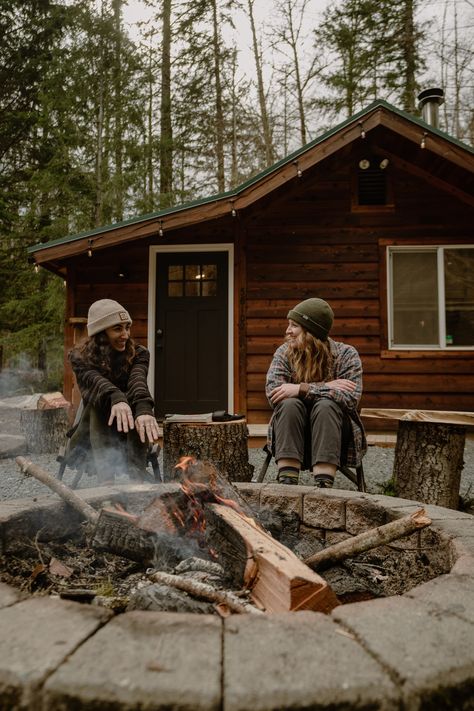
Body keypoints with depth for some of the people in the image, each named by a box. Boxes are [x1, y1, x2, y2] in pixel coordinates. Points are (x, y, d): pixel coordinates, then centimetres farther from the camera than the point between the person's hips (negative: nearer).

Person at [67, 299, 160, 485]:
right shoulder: (80, 357, -9)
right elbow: (94, 380, -31)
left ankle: (138, 475, -40)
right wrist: (116, 398, -55)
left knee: (137, 399, -29)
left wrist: (144, 407, -52)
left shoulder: (137, 353, -6)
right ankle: (105, 477, -44)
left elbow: (138, 379, -29)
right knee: (97, 400, -31)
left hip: (130, 436, 1)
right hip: (92, 439, 0)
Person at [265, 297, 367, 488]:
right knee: (290, 404, -28)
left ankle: (323, 485, -38)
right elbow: (272, 392, -16)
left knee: (325, 405, -31)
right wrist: (326, 387, -20)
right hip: (291, 437, 2)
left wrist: (302, 389, -26)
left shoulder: (346, 354, -5)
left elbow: (351, 397, -20)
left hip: (336, 436, -1)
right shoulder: (284, 352, 1)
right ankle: (287, 482, -33)